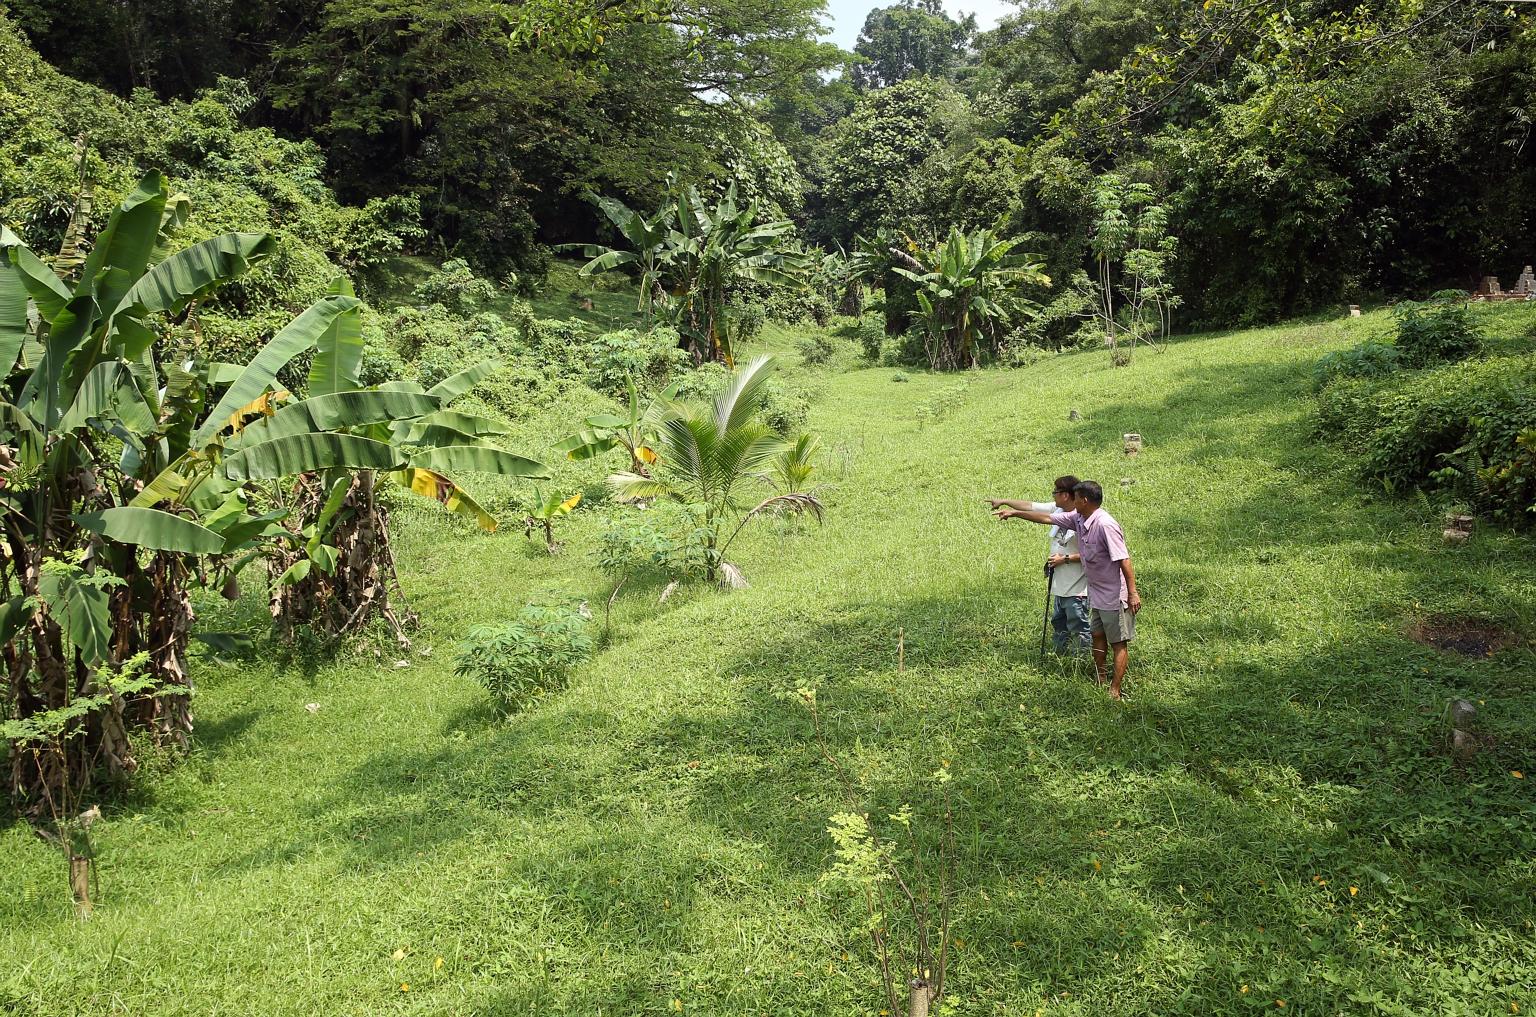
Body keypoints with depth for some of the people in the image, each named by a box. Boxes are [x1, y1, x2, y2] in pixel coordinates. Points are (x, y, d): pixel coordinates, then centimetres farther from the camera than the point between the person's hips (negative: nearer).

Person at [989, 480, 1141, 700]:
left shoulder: (1105, 525, -25)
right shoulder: (1078, 518, 2)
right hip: (1096, 593, 9)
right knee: (1098, 636, 18)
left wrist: (1132, 593, -24)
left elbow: (1124, 560, -25)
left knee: (1118, 642, 1)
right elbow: (1048, 518, 12)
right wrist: (1014, 512, 15)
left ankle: (1115, 691, 7)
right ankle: (1101, 682, 30)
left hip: (1115, 596, -9)